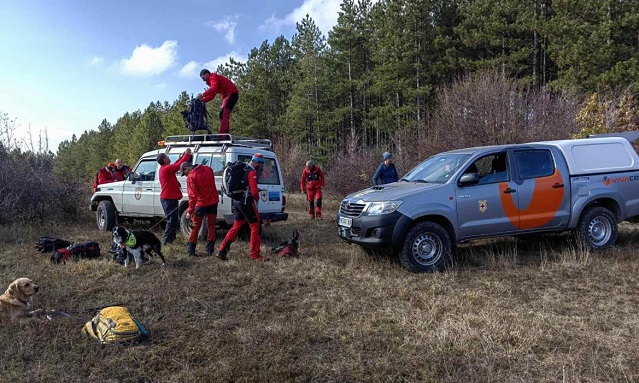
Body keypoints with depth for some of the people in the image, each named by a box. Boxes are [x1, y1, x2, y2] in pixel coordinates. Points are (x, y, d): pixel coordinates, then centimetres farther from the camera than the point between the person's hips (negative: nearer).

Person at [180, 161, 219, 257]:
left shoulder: (191, 176, -12)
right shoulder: (208, 169, 5)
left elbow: (193, 195, -16)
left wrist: (190, 211, -13)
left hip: (201, 203, -5)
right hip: (213, 202, 5)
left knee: (195, 227, 9)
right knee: (211, 226, 10)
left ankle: (190, 250, 12)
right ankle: (210, 250, 9)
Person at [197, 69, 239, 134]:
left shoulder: (213, 77, -6)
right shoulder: (211, 81, 25)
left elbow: (214, 88, -26)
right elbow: (211, 96, 21)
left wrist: (203, 95, -25)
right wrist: (202, 100, 9)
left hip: (231, 93, -11)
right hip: (227, 95, 11)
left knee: (224, 113, -18)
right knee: (223, 114, 11)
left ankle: (224, 133, -26)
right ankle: (223, 133, 11)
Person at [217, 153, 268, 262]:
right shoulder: (252, 172, -14)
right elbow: (254, 191, -19)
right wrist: (257, 198, 2)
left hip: (237, 201, 9)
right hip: (246, 202, -9)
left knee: (236, 226, 14)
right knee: (255, 227, 1)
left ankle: (222, 251, 13)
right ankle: (254, 254, 6)